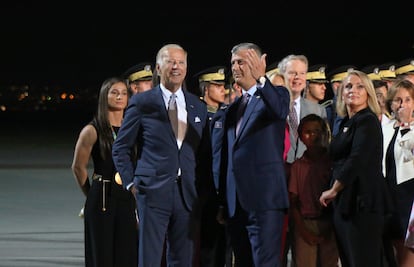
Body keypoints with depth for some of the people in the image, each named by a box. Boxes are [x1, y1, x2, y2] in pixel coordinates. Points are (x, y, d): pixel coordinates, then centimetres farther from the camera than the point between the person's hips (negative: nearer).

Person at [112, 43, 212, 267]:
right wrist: (130, 183, -2)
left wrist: (201, 188, 8)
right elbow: (120, 148, 6)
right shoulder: (142, 103, 2)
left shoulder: (198, 107, 13)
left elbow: (205, 154, 18)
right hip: (153, 192, -4)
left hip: (187, 195, 4)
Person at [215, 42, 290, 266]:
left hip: (264, 197, -7)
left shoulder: (274, 95, 1)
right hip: (236, 202, 7)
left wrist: (260, 79, -39)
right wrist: (223, 202, 17)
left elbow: (280, 110, -25)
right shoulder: (232, 109, 20)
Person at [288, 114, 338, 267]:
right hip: (305, 224, 0)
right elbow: (293, 202, 6)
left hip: (328, 225, 0)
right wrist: (303, 230, -5)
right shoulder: (298, 166, 8)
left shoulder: (332, 161, 5)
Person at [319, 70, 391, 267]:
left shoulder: (368, 121, -8)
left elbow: (358, 160, -18)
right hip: (344, 203, 9)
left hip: (362, 202, -9)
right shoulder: (346, 123, 18)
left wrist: (333, 190, -10)